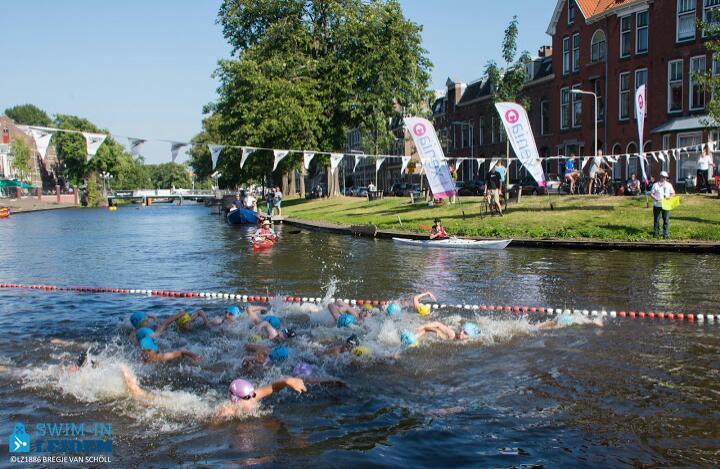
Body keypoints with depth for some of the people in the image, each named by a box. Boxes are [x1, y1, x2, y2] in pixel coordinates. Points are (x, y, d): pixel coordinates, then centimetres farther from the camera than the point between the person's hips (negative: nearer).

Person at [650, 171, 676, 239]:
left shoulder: (669, 185, 11)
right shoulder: (655, 185, 2)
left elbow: (673, 193, 15)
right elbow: (651, 193, 1)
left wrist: (670, 197, -7)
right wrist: (655, 198, -17)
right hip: (657, 205, -2)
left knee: (666, 220, 0)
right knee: (656, 220, 2)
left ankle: (665, 234, 6)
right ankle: (656, 233, 14)